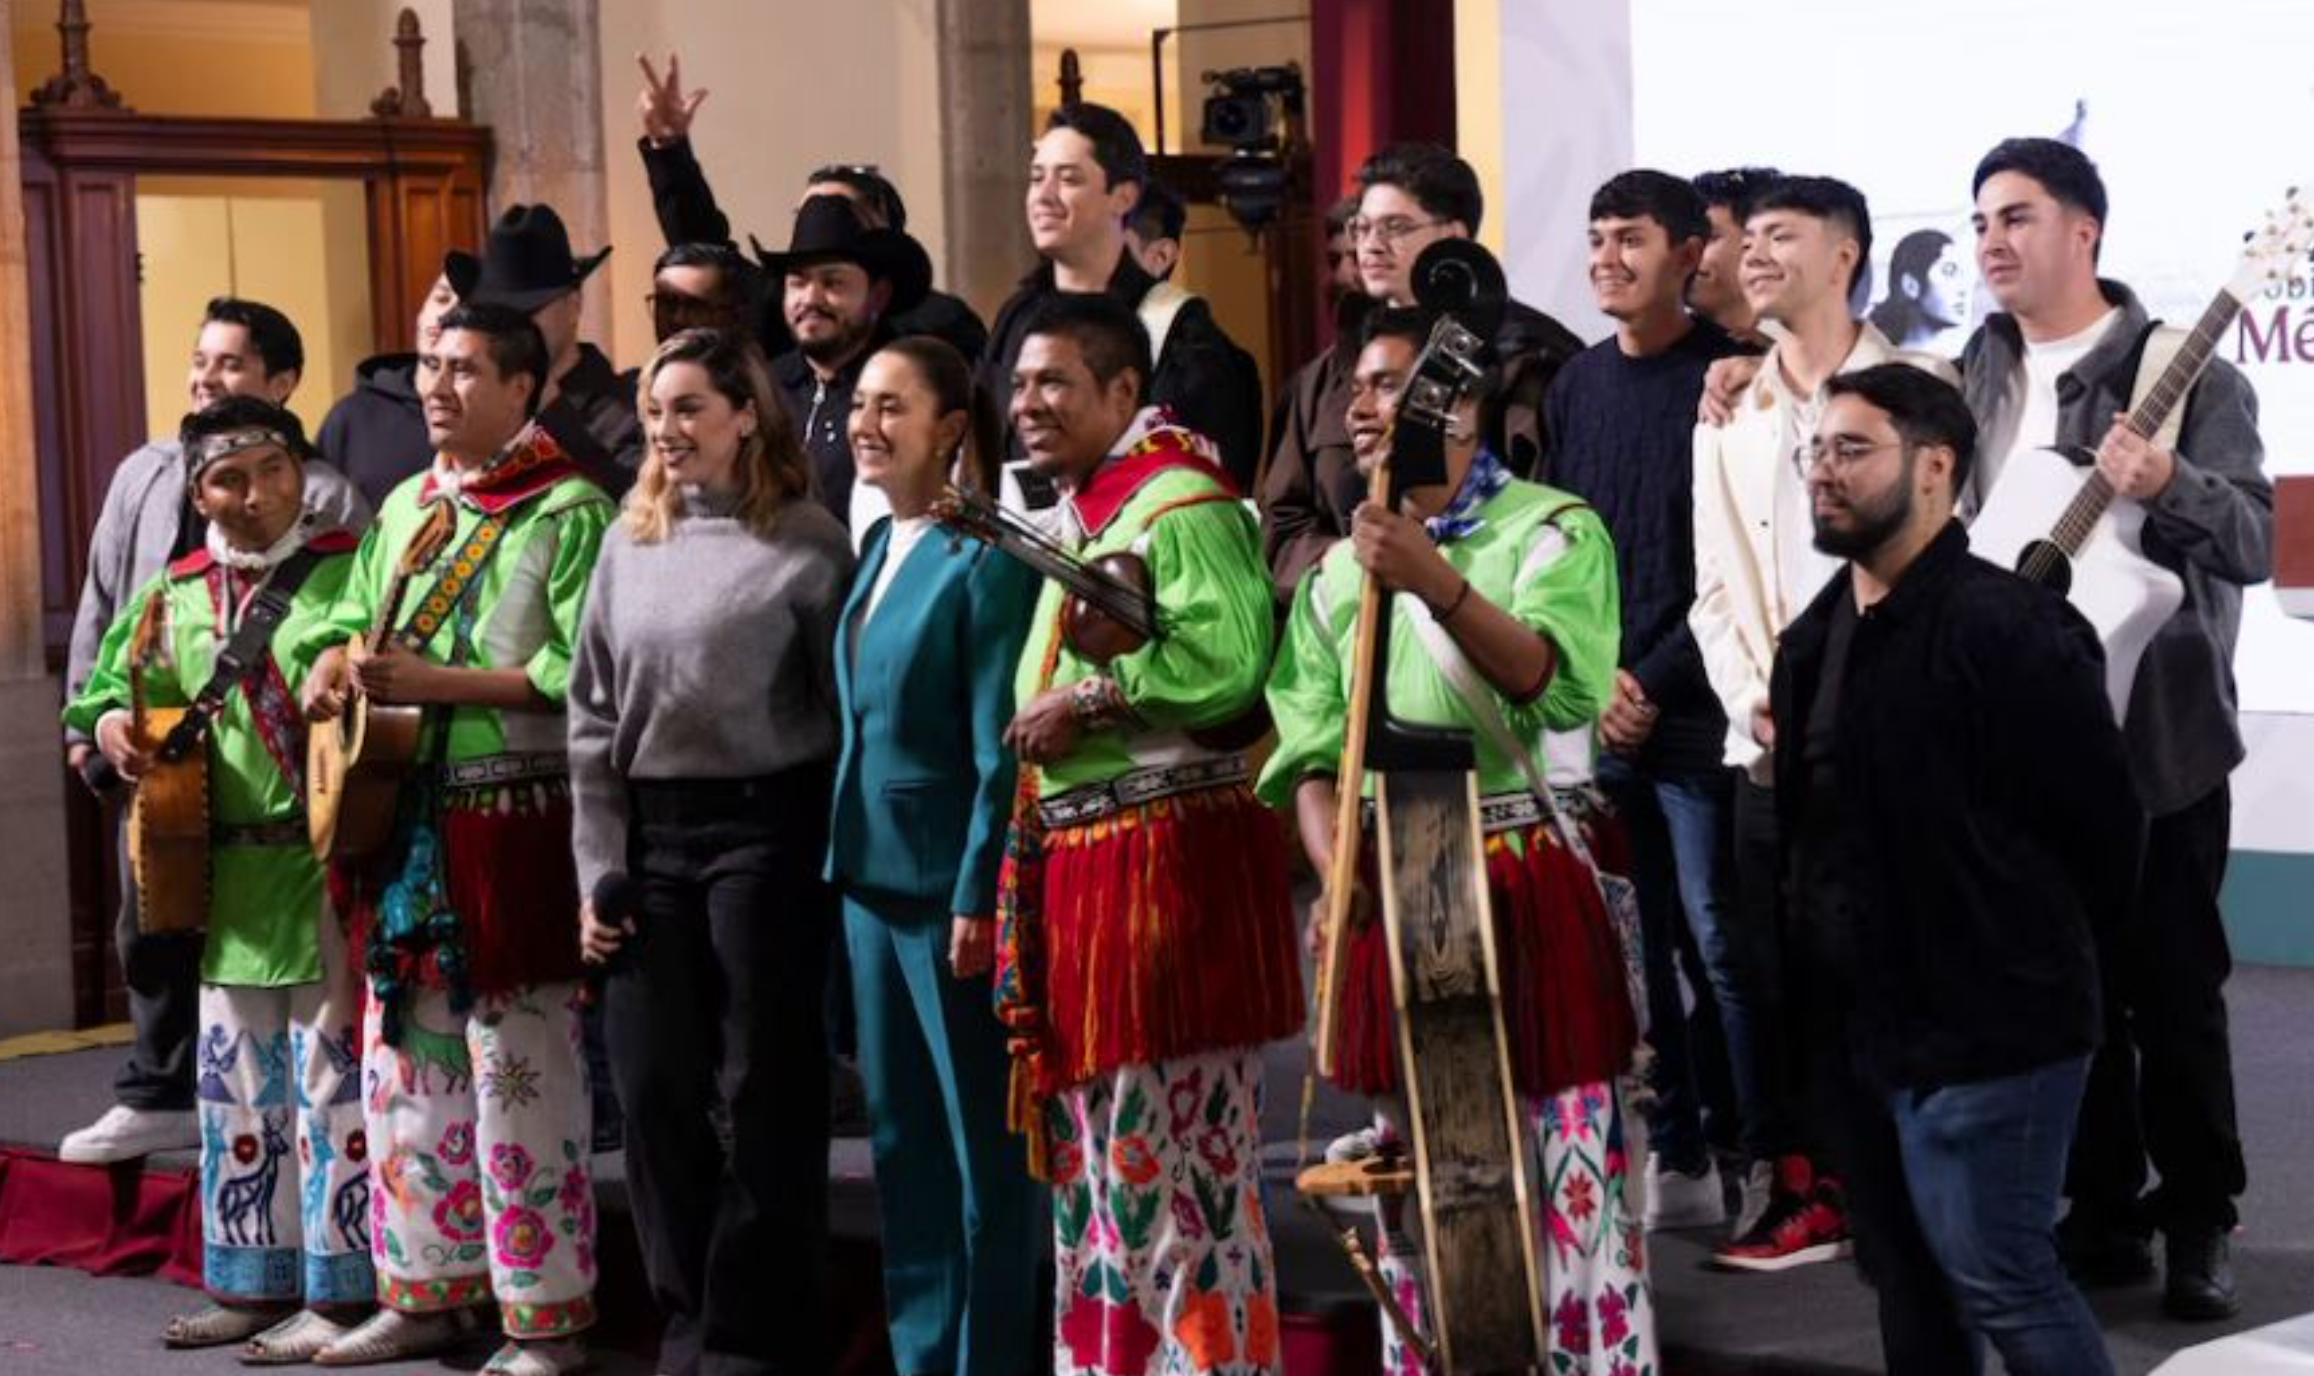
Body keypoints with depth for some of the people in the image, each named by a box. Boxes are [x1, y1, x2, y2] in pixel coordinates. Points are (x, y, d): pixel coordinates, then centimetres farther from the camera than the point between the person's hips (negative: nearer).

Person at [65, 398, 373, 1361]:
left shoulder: (355, 571, -5)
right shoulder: (174, 597, 11)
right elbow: (107, 695, 21)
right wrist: (113, 729, 0)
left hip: (333, 870, -6)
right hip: (230, 877, 6)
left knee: (334, 1081, -3)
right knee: (237, 1087, 13)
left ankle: (340, 1293, 5)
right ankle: (253, 1284, 24)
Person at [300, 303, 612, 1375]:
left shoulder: (567, 511, -7)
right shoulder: (406, 507, 16)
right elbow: (347, 631, 21)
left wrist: (436, 682, -17)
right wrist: (338, 672, -3)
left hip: (512, 827, -7)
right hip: (407, 823, 7)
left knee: (521, 1077, -4)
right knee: (407, 1065, 12)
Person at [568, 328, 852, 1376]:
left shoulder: (805, 542, -4)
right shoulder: (628, 543, 11)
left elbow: (845, 704, -5)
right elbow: (592, 716, 12)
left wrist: (839, 853, -10)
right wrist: (597, 867, 5)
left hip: (764, 828, -5)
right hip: (649, 834, 5)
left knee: (765, 1089, 1)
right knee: (655, 1087, 7)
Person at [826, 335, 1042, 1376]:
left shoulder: (985, 557, -12)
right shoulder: (877, 548, 12)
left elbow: (1000, 747, -15)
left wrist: (977, 898, -18)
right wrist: (847, 859, 12)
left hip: (948, 881, -8)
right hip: (870, 877, 8)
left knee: (981, 1138, 1)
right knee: (899, 1133, 14)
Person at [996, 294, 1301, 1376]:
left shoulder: (1182, 506, -13)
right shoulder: (1078, 514, 18)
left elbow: (1227, 660, -26)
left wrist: (1087, 703, -19)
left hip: (1167, 860, -10)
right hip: (1076, 858, 10)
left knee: (1173, 1145, -5)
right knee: (1093, 1142, 15)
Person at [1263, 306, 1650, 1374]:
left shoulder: (1551, 529, -2)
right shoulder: (1339, 571, 14)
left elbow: (1559, 685, -19)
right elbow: (1311, 745, 7)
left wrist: (1437, 582, -31)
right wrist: (1335, 866, -11)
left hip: (1523, 889, -5)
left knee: (1558, 1172, -4)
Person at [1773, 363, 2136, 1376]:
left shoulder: (2006, 627, -16)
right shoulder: (1815, 639, 11)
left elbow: (2099, 825, -14)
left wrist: (2019, 949, -4)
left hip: (1986, 1021, -8)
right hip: (1862, 1020, 9)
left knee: (1997, 1282, -5)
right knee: (1907, 1283, 15)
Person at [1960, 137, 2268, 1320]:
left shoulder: (2182, 373, -8)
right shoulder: (1973, 380, 10)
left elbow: (2253, 540, -17)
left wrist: (2166, 484, -35)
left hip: (2156, 737, -5)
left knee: (2173, 991, -1)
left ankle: (2200, 1223, 11)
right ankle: (2104, 1209, 20)